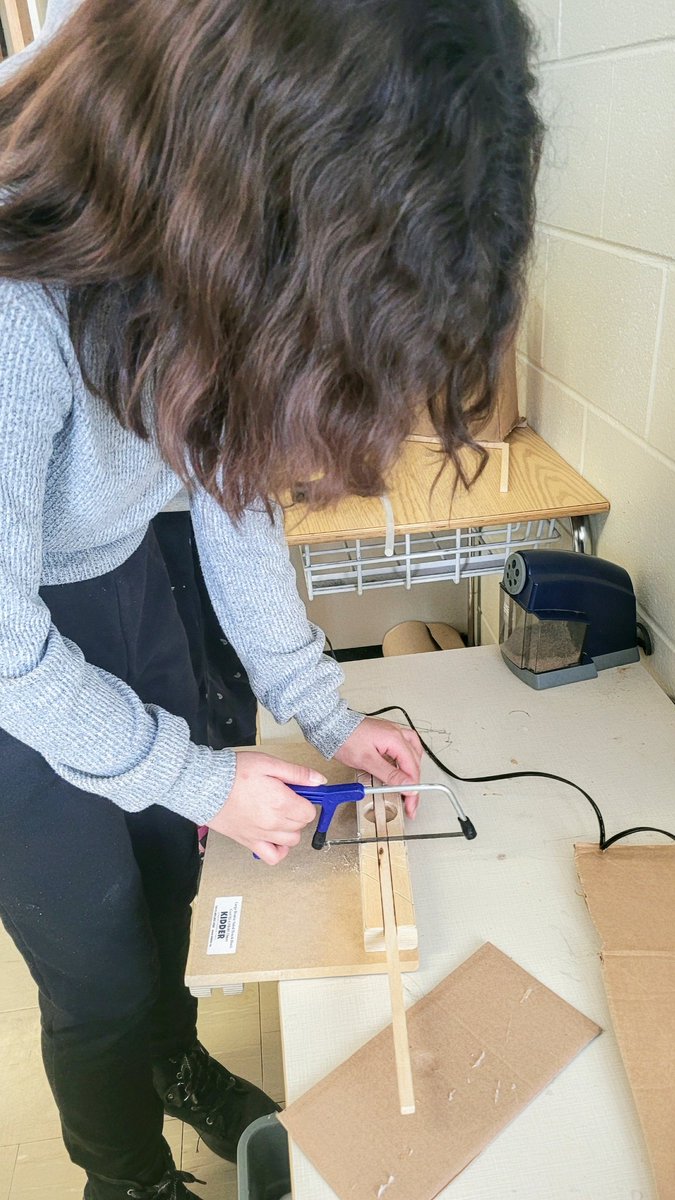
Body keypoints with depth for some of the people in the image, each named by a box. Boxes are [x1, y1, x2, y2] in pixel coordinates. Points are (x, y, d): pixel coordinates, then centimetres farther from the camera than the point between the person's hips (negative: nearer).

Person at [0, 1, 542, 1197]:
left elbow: (234, 479, -5)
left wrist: (325, 711, -2)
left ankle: (175, 1062, 56)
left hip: (120, 579, 6)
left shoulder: (202, 262, -16)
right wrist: (202, 779, -12)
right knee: (99, 971, 12)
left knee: (168, 865, 23)